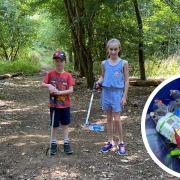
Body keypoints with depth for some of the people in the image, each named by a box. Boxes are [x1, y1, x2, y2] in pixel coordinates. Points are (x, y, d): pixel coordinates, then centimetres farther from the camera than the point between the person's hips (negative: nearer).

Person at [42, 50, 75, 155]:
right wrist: (49, 85, -21)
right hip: (54, 104, 0)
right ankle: (53, 144, 21)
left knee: (65, 124, 11)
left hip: (65, 105, 0)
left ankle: (66, 143, 21)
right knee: (54, 125, 8)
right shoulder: (50, 74, -4)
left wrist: (60, 92, -21)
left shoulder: (68, 75, -6)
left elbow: (71, 90, -10)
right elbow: (43, 84, -1)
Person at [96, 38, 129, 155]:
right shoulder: (104, 63, 5)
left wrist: (124, 96, -7)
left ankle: (121, 143, 10)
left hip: (117, 93, -3)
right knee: (109, 118, 11)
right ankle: (110, 142, 21)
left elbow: (126, 81, -3)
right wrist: (98, 82, -7)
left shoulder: (123, 63, -4)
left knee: (117, 119, -5)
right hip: (106, 92, 4)